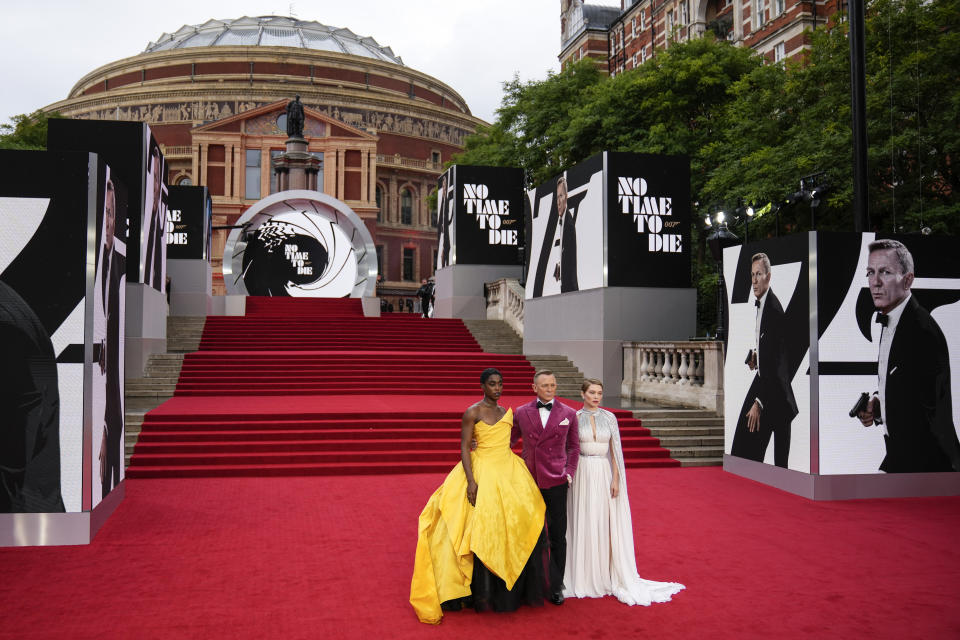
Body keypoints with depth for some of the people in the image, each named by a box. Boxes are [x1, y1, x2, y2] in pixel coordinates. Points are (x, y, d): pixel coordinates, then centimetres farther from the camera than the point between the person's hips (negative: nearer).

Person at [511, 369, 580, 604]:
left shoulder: (568, 414, 4)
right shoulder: (521, 413, 4)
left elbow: (573, 446, 11)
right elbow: (509, 441, 12)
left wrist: (569, 472, 1)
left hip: (555, 481, 0)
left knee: (557, 536, 3)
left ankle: (555, 587, 14)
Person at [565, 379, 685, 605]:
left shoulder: (609, 417, 4)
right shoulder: (575, 418, 0)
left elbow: (615, 450, 5)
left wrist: (615, 478, -2)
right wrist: (569, 476, -7)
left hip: (604, 475, 1)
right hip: (582, 474, -1)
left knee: (604, 524, 4)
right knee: (583, 523, 3)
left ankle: (605, 576, 15)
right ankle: (583, 577, 14)